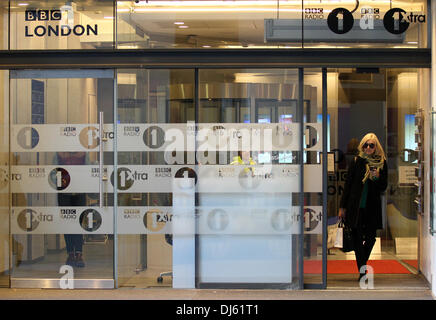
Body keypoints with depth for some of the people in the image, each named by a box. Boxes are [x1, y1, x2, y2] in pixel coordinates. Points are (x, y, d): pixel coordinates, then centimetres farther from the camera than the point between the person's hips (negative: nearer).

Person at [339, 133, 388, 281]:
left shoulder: (382, 163, 4)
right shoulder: (357, 161, 1)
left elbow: (383, 187, 7)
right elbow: (348, 184, 3)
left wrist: (377, 177, -15)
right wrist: (342, 207, 1)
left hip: (372, 207, 1)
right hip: (356, 206, -1)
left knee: (370, 238, 4)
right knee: (357, 238, -4)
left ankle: (362, 266, 28)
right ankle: (362, 270, 1)